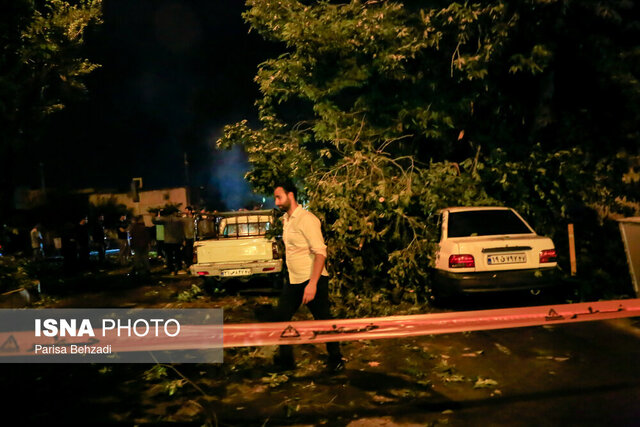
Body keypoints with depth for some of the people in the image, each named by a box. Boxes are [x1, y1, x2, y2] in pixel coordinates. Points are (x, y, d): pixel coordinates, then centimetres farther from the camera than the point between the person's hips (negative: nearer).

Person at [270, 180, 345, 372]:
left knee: (323, 321, 4)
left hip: (312, 281, -8)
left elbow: (320, 252, -23)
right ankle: (286, 358, 24)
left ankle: (335, 359, 23)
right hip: (293, 282, 8)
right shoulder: (285, 219, 10)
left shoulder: (306, 219, -17)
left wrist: (312, 284, -29)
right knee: (279, 318, 9)